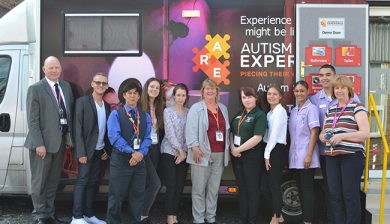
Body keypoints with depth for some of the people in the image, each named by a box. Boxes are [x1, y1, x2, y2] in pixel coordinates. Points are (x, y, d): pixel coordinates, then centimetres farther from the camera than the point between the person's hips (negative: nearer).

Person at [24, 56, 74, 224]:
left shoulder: (66, 86, 9)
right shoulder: (35, 89, -8)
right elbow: (32, 120, -12)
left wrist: (69, 134, 4)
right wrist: (39, 143, -18)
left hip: (61, 140, 6)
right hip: (43, 141, -6)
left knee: (54, 180, 16)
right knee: (39, 181, 6)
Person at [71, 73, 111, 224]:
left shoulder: (107, 105, 10)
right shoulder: (82, 102, -8)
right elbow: (77, 129, -12)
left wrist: (107, 149, 6)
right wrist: (81, 152, -17)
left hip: (100, 151, 6)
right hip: (87, 150, -6)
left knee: (93, 182, 10)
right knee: (82, 181, -3)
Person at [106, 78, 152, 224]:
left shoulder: (145, 116, 11)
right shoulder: (115, 114, -1)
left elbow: (147, 138, 3)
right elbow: (114, 137, -13)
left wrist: (141, 153, -16)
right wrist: (132, 152, -19)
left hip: (140, 160, 4)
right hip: (120, 159, -4)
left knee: (138, 195, 12)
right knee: (116, 196, 4)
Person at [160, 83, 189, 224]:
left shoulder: (189, 112, 7)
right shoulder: (168, 111, -1)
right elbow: (170, 133, -8)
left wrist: (184, 151, -8)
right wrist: (179, 150, -11)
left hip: (184, 153, 3)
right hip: (170, 152, -3)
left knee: (180, 186, 5)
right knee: (171, 186, -5)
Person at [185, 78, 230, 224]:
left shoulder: (223, 108, 16)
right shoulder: (196, 108, -2)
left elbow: (226, 130, 18)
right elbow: (190, 129, -9)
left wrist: (228, 149, 13)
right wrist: (195, 148, -18)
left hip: (220, 155, 5)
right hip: (202, 154, -5)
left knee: (214, 188, 11)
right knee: (199, 189, 1)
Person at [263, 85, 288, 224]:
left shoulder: (280, 111, -11)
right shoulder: (270, 112, 15)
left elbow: (275, 135, -16)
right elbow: (268, 134, 12)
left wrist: (267, 154, -14)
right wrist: (266, 154, 5)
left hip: (277, 150, -8)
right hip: (270, 150, 8)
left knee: (274, 185, -2)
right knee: (270, 184, 12)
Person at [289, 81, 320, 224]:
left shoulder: (311, 108, -6)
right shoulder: (293, 111, 14)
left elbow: (314, 133, -12)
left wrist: (309, 155, -17)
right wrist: (290, 153, 9)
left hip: (305, 156, -7)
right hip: (295, 157, 7)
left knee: (307, 189, -3)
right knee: (300, 189, 11)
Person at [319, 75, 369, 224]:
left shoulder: (357, 107, -1)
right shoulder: (330, 110, 17)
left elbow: (365, 133, -10)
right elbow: (322, 133, 22)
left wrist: (342, 136, -20)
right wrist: (324, 137, -2)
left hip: (352, 156, -5)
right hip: (331, 156, 6)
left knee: (350, 193, -3)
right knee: (334, 194, 7)